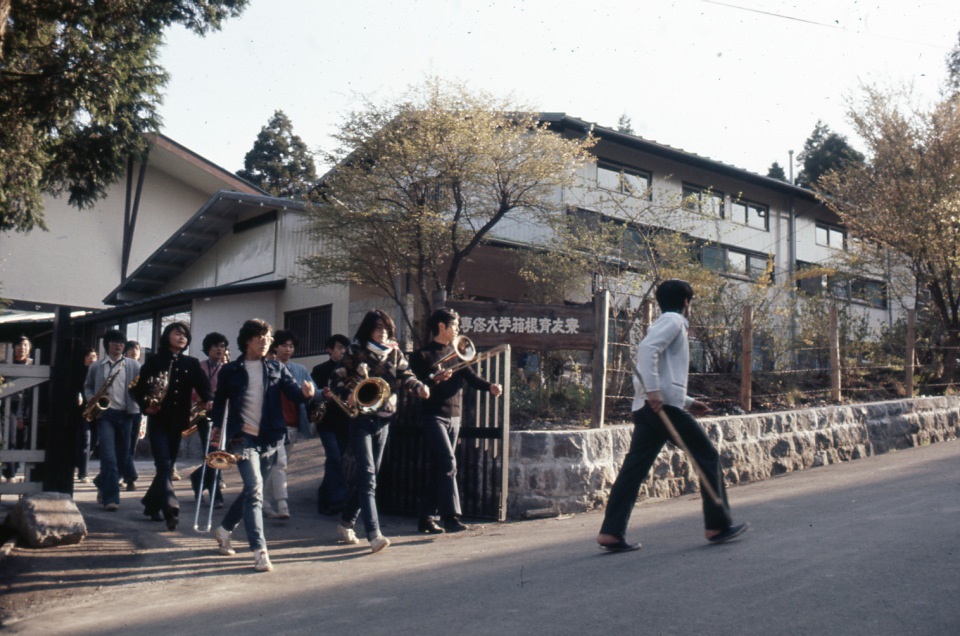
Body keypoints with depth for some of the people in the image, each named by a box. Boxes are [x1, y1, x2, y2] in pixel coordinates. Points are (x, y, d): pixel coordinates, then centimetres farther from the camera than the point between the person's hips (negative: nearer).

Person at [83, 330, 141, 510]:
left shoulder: (133, 365, 9)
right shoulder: (96, 367, 11)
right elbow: (87, 386, 21)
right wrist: (90, 399, 1)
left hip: (126, 414, 2)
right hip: (105, 413, -1)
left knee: (121, 458, 9)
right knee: (108, 457, -13)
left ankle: (102, 483, 36)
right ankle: (111, 498, -11)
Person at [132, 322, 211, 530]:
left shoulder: (191, 363, 11)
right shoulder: (154, 360, 4)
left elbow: (202, 384, -4)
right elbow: (139, 387, 1)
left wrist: (208, 400, -24)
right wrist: (146, 405, -15)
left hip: (178, 421, 4)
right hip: (158, 420, -4)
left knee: (168, 465, 12)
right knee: (164, 464, -13)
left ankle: (152, 504, 29)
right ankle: (171, 510, -19)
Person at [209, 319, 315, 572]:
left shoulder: (277, 368, 7)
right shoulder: (230, 370, 3)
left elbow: (293, 393, -4)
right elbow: (220, 400, 14)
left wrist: (305, 392, -25)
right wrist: (217, 426, 4)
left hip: (270, 439, 4)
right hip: (243, 437, -4)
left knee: (252, 491, 16)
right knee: (255, 489, -17)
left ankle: (224, 530, 39)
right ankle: (259, 550, -15)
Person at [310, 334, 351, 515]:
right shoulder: (320, 370, 1)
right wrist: (323, 395, -24)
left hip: (345, 422, 4)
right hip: (327, 421, -4)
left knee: (335, 461, 9)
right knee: (335, 459, -16)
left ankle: (325, 500, 21)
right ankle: (339, 500, -17)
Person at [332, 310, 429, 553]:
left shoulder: (394, 352, 9)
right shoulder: (356, 352, -3)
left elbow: (405, 374, 0)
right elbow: (336, 380, -4)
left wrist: (419, 386, -21)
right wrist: (348, 396, -23)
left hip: (383, 419, 5)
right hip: (361, 418, -5)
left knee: (367, 475, 12)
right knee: (367, 476, -13)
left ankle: (346, 524, 28)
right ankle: (374, 534, -17)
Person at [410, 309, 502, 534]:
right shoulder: (422, 354, -3)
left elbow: (470, 376, 3)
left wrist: (489, 386, -15)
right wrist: (433, 380, -28)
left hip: (453, 416, 6)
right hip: (433, 415, -6)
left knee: (438, 468, 8)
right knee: (448, 463, -17)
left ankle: (426, 519, 15)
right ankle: (451, 517, -17)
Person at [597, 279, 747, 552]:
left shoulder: (663, 323, 29)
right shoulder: (673, 321, 0)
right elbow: (647, 348, -20)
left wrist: (687, 402, 28)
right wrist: (653, 391, -26)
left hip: (646, 407, 9)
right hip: (664, 404, -9)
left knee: (634, 467, 3)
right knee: (708, 457, 4)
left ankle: (611, 532, -2)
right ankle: (718, 526, 11)